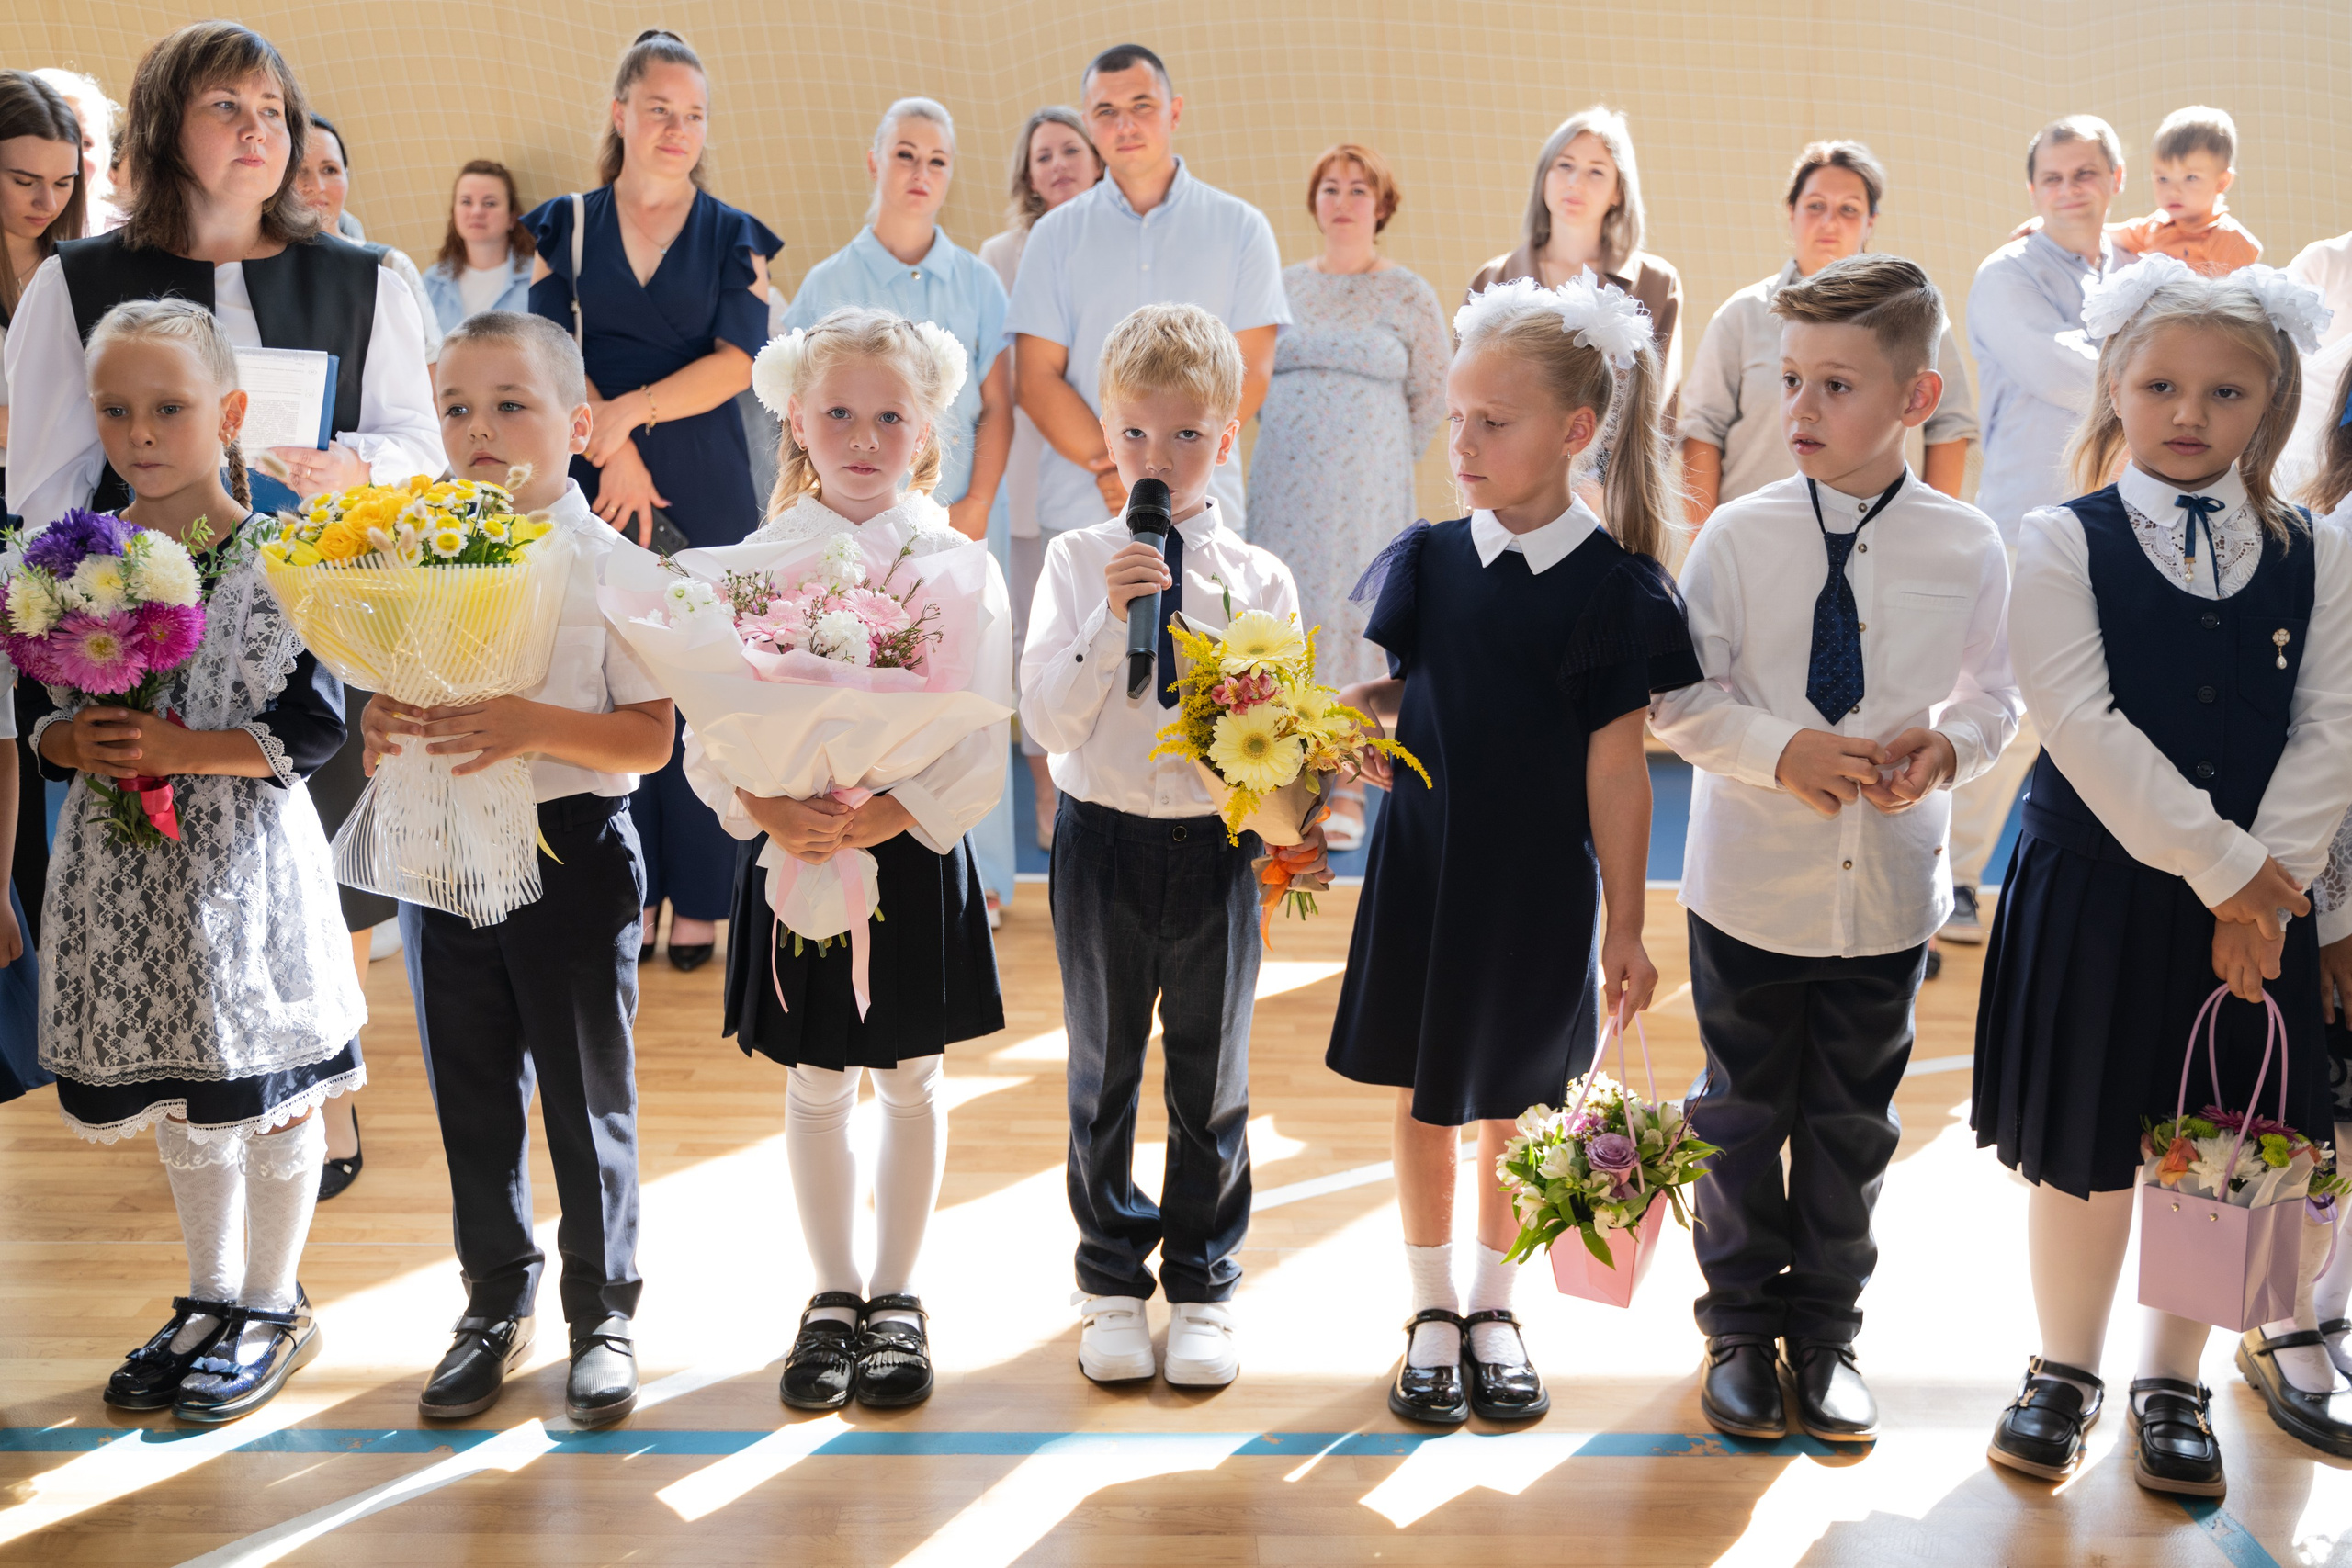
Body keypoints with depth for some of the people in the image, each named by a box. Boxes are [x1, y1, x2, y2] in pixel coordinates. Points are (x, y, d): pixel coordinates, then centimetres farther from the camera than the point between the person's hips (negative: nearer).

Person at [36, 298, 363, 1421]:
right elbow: (38, 708, 8)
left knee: (267, 1097, 8)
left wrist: (183, 751, -21)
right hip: (123, 868, 5)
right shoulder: (76, 554, 3)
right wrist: (72, 743, -13)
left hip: (240, 862, -5)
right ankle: (212, 1296, 36)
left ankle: (273, 1308, 26)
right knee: (176, 1098, 18)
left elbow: (314, 727, -13)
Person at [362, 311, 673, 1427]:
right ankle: (497, 1301, 33)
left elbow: (650, 740, -12)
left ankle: (603, 1311, 25)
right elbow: (387, 691, 11)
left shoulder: (610, 568, -9)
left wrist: (537, 727, -27)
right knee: (470, 1095, 14)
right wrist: (382, 722, -11)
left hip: (572, 850, -4)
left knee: (587, 1095, 7)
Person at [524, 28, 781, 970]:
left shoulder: (734, 238, 9)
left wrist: (631, 410, -15)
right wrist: (615, 454, -11)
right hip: (596, 483, 1)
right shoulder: (567, 227, 11)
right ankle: (625, 900, 8)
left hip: (706, 490, 0)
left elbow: (739, 358, -4)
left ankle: (697, 902, 6)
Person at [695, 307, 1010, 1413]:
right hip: (790, 860, 1)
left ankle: (895, 1295, 29)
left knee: (910, 1080, 12)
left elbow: (981, 751, -10)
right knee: (815, 1087, 12)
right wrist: (767, 812, -22)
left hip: (916, 859, -1)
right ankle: (832, 1296, 29)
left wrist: (886, 816, -23)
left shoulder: (960, 567, -5)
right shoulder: (756, 565, -1)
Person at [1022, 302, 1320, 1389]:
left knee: (1212, 1080, 12)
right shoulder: (1077, 563, -4)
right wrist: (1109, 618, -21)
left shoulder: (1258, 578, -2)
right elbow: (1046, 722, -11)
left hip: (1215, 848, 0)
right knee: (1102, 1075, 14)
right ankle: (1113, 1284, 32)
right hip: (1103, 840, 0)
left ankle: (1203, 1287, 30)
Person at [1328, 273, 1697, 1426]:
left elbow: (1616, 768, -9)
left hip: (1539, 884, -2)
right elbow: (1382, 695, 7)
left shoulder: (1613, 588, -12)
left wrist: (1625, 926, -5)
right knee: (1423, 1097, 13)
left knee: (1513, 1105, 13)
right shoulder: (1426, 561, -2)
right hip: (1422, 867, 3)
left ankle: (1494, 1306, 34)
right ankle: (1432, 1311, 31)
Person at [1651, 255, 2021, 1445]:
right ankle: (1741, 1327, 32)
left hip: (1889, 889, 1)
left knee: (1852, 1125, 15)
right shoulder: (1738, 535, -9)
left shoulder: (1969, 549, -5)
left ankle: (1827, 1333, 34)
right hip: (1750, 886, -1)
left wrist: (1946, 745, -15)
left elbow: (1993, 692, 6)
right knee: (1742, 1116, 13)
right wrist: (1783, 751, -22)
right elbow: (1677, 699, -6)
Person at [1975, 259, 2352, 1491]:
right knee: (2083, 1145, 7)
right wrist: (2219, 863, -16)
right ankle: (2064, 1368, 27)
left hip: (2252, 897, 3)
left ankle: (2173, 1381, 30)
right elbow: (2081, 725, -14)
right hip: (2095, 886, -2)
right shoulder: (2062, 544, -5)